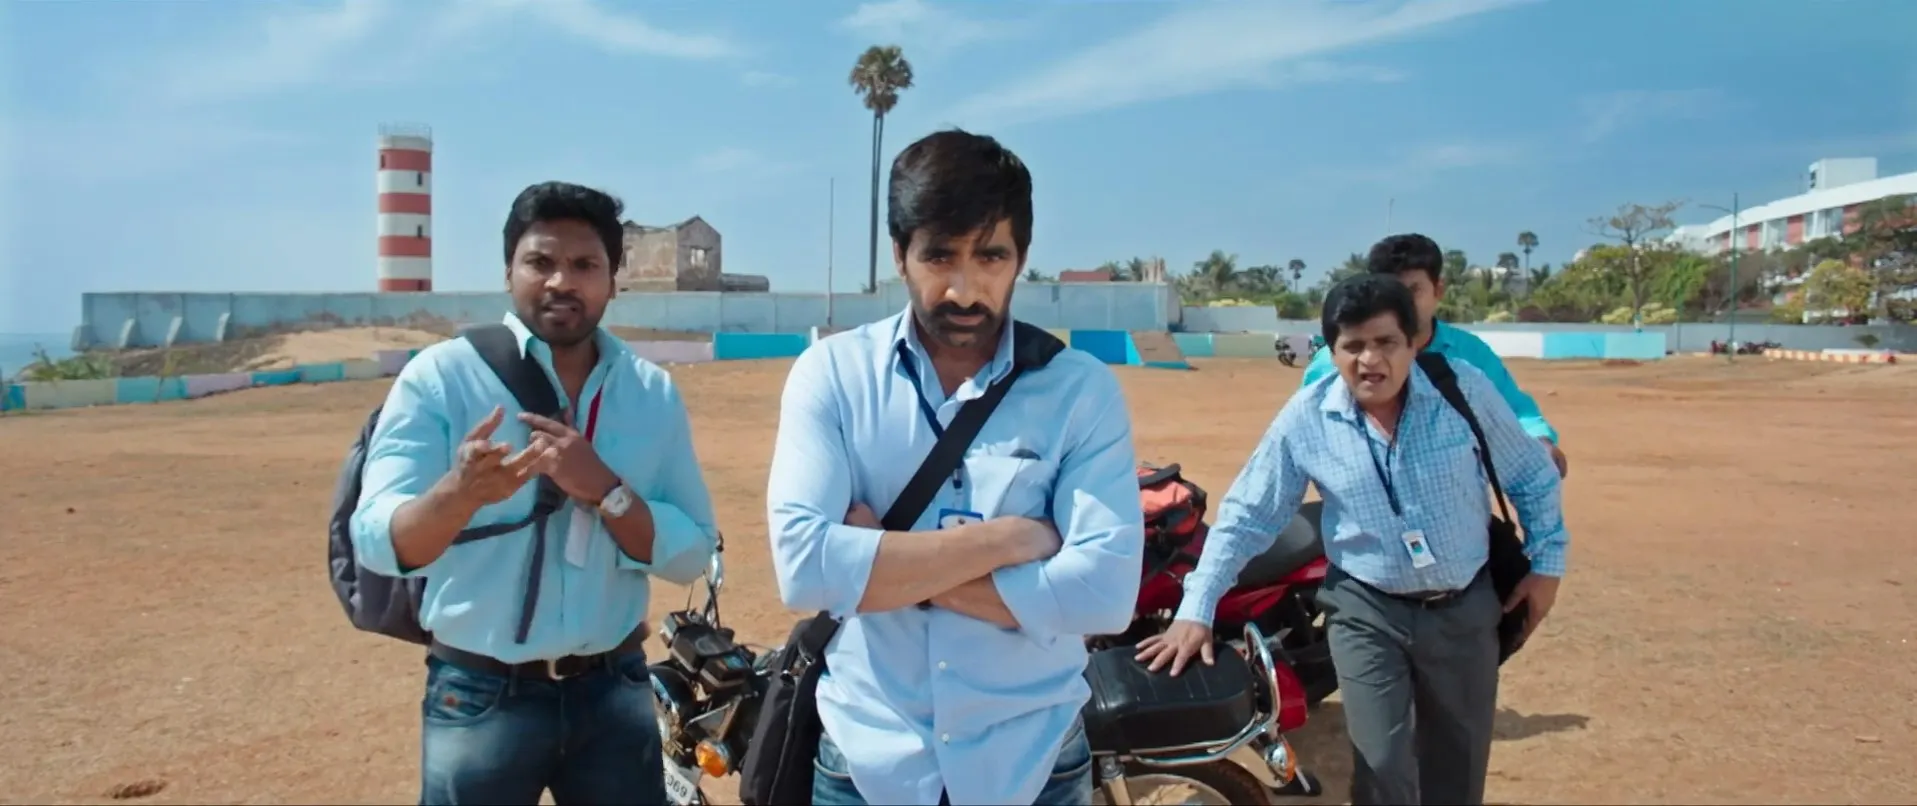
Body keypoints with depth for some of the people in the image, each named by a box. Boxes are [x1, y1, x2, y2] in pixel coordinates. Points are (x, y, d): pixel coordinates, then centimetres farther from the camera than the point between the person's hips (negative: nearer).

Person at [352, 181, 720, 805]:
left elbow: (692, 555, -3)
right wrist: (461, 492, -35)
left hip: (614, 691, 3)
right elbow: (376, 543, -15)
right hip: (480, 698, -2)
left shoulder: (654, 391, 0)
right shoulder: (440, 374, -8)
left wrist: (602, 488, -18)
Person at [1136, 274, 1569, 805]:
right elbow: (1246, 517, -7)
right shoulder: (1305, 417, -12)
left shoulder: (1465, 390, -10)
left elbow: (1533, 476, 5)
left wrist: (1546, 562, 4)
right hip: (1367, 612, -1)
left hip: (1465, 608, 2)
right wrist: (1196, 611, -12)